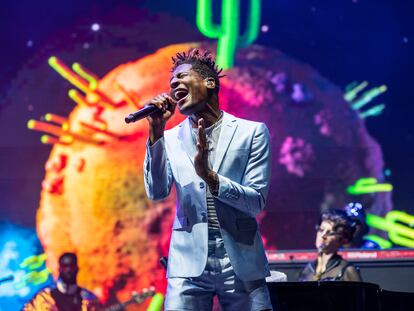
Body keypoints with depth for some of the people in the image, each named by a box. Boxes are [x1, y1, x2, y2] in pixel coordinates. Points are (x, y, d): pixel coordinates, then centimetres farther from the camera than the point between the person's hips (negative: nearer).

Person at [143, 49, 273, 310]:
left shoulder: (252, 132, 1)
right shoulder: (171, 138, 8)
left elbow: (257, 201, -5)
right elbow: (157, 192, -4)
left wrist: (209, 176, -21)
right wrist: (156, 132, -12)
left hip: (241, 264, -1)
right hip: (189, 264, 1)